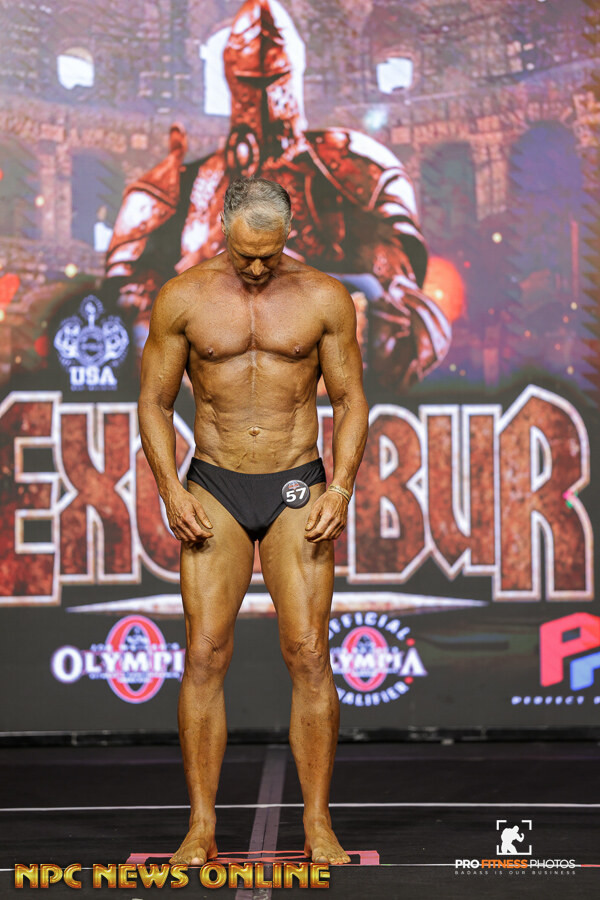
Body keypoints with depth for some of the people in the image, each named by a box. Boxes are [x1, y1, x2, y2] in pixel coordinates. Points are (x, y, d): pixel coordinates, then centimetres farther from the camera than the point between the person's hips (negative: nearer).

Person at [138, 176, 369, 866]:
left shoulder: (324, 298, 0)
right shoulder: (183, 298, 0)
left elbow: (350, 400, 5)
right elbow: (154, 401, 5)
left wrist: (340, 489, -7)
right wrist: (171, 491, -6)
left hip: (297, 488, 0)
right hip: (213, 489, 0)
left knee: (309, 657, -5)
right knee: (204, 656, -5)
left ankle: (318, 825, 4)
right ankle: (202, 828, 2)